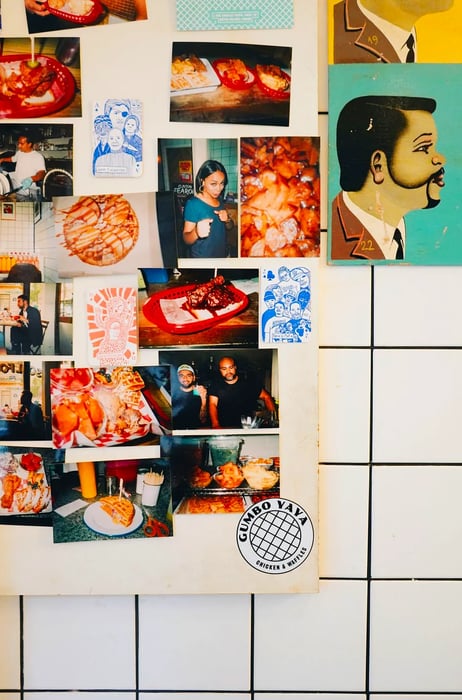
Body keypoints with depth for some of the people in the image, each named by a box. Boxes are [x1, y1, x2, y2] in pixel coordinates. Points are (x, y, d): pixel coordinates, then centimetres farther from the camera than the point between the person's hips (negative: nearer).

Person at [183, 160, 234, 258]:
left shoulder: (219, 199, 2)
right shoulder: (193, 204, -17)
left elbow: (230, 226, 12)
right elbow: (186, 238, -17)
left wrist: (227, 220, -10)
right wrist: (196, 232, -38)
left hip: (223, 254, 6)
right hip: (203, 259, -6)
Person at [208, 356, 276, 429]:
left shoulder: (249, 382, 5)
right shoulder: (216, 385, 5)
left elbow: (266, 397, 7)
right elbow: (213, 404, -5)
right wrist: (215, 424, -24)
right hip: (225, 428, 0)